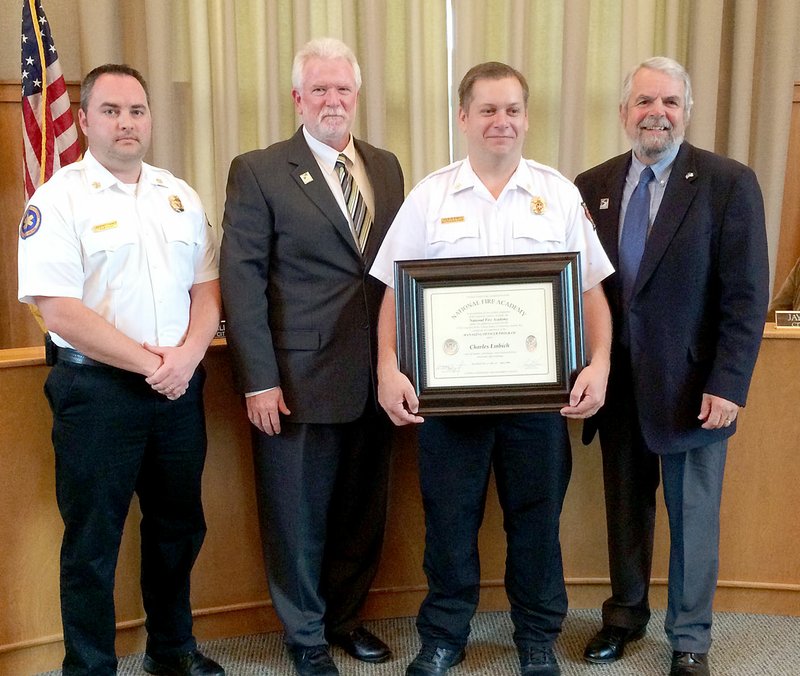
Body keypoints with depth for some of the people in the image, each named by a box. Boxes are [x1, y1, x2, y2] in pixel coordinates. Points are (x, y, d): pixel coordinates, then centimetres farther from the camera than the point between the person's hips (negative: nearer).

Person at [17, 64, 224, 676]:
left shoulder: (180, 195, 10)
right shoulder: (59, 200, -7)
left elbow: (207, 288, 8)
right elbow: (60, 310, -15)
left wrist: (187, 355, -10)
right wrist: (149, 364, -15)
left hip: (179, 389, 5)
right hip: (97, 390, -5)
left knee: (179, 528, 16)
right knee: (93, 540, 6)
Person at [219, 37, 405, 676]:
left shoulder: (386, 166, 11)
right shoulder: (258, 171, -4)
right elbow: (242, 279, -8)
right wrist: (258, 379, -14)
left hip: (374, 376, 5)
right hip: (300, 377, -4)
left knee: (362, 511, 15)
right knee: (299, 516, 9)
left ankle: (344, 616, 36)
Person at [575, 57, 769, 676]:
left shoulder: (729, 183, -8)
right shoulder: (593, 186, 3)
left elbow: (746, 296, -10)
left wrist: (727, 385, -15)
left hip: (691, 385, -3)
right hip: (618, 384, 3)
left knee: (693, 517, 11)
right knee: (625, 507, 17)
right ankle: (626, 613, 38)